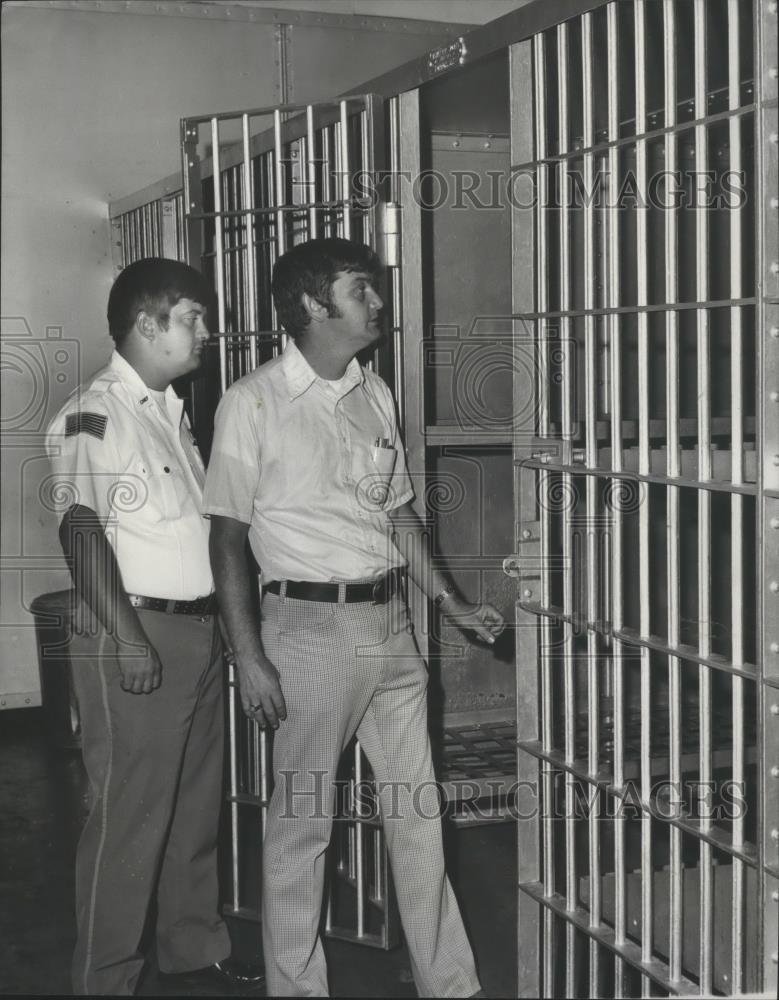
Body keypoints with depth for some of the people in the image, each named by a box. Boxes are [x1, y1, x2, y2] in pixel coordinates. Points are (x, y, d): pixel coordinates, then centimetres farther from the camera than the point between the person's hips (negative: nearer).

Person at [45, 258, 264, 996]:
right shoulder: (94, 415, -11)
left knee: (197, 804, 17)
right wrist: (127, 637, -23)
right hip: (139, 637, -9)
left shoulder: (171, 411, 16)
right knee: (129, 816, -2)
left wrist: (224, 617, 19)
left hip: (199, 631, 9)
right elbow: (81, 529, -18)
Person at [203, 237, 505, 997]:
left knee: (417, 811, 11)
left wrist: (450, 603, 15)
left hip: (389, 621, 6)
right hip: (311, 628, -6)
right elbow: (227, 536, -8)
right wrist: (248, 657, -13)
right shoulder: (253, 403, -8)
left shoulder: (375, 395, 9)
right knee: (302, 820, 4)